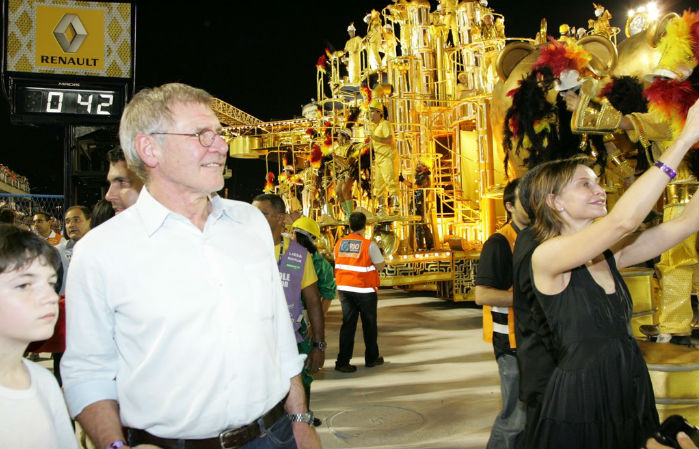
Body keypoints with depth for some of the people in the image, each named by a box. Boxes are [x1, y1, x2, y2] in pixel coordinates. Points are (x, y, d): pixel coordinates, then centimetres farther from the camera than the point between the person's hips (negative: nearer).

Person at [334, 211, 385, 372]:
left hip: (344, 288, 4)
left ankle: (342, 361, 0)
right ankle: (371, 358, 25)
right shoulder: (369, 245, -14)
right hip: (364, 289, -4)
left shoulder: (339, 243, 1)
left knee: (348, 323, 7)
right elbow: (380, 266, -8)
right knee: (369, 324, 12)